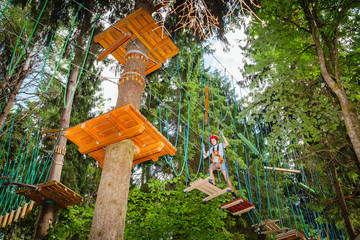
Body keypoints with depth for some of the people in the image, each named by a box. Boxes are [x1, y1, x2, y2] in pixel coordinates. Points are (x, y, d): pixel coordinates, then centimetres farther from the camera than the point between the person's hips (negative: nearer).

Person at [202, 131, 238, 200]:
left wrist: (223, 135, -11)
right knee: (210, 169, -34)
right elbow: (205, 156, 22)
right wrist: (203, 148, 13)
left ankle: (232, 192, -7)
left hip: (221, 163, -2)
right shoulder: (212, 148, 22)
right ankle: (213, 185, -34)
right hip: (214, 163, 3)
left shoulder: (221, 145, 12)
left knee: (226, 177, -14)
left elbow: (227, 144, -11)